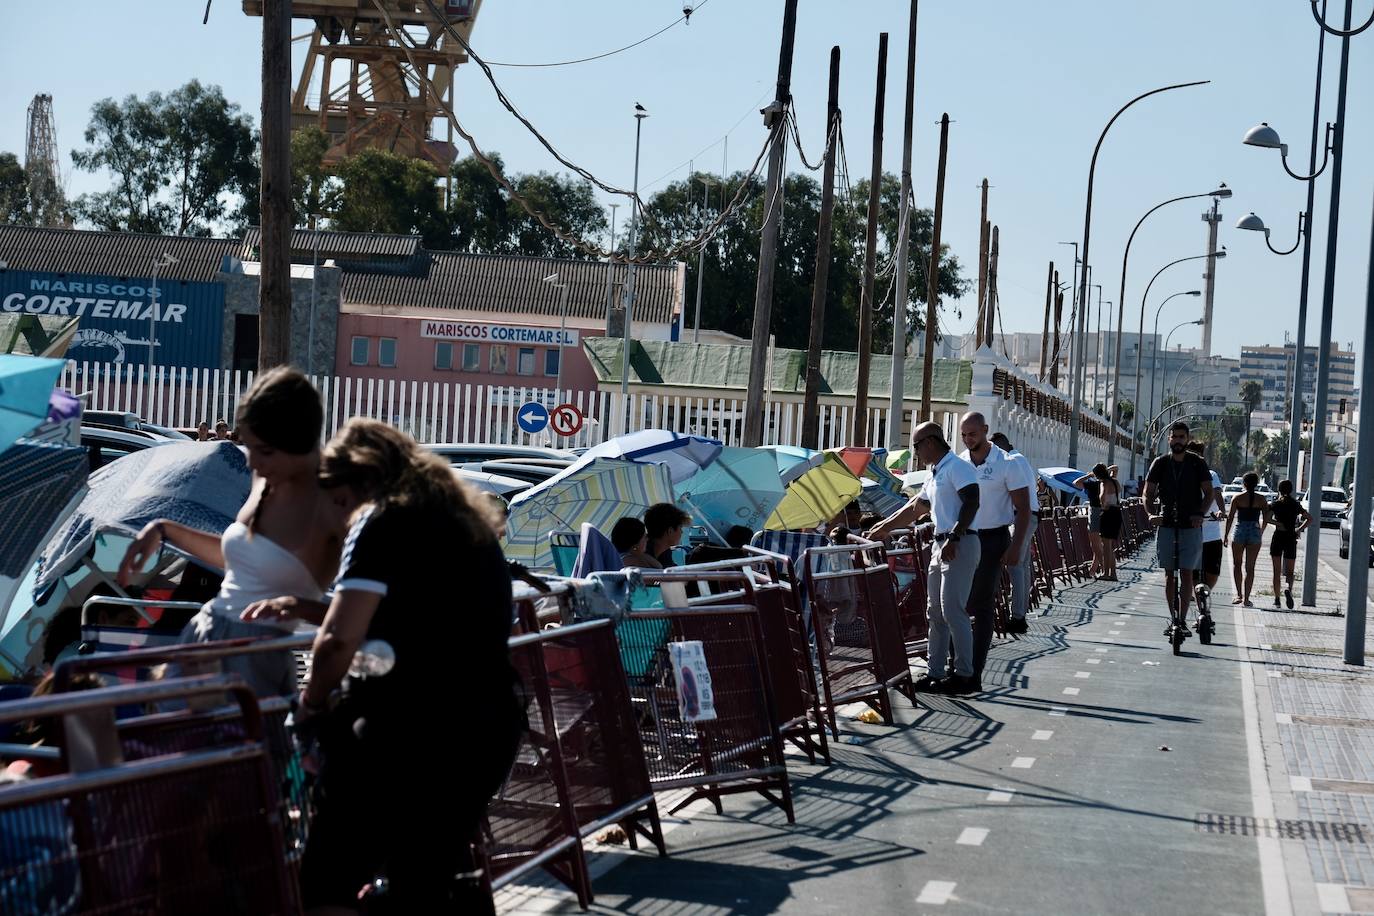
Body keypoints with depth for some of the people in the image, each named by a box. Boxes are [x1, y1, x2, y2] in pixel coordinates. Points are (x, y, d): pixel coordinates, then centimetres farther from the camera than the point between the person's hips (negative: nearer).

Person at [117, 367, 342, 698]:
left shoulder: (331, 503, -15)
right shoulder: (265, 479, 9)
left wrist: (300, 605, -33)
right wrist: (165, 530, 21)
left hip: (256, 661, -8)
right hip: (201, 636, 8)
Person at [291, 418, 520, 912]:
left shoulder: (381, 521, -5)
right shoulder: (468, 518, 20)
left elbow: (340, 638, -15)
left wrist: (311, 704, 3)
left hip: (415, 727, -9)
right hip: (491, 722, 9)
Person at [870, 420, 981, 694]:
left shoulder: (957, 467, -9)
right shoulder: (934, 475, 21)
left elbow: (971, 502, -20)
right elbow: (914, 509, 29)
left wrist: (955, 537, -27)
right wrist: (883, 528, 30)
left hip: (960, 545, -10)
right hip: (941, 546, 10)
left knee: (952, 610, -13)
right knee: (935, 612, 8)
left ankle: (965, 675, -10)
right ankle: (936, 672, 11)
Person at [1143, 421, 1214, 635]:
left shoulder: (1198, 464, 1)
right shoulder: (1160, 463, 5)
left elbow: (1208, 492, 3)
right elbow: (1148, 493, 6)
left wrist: (1200, 513, -13)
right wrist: (1150, 513, -12)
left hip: (1190, 527, -2)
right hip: (1166, 526, 2)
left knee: (1186, 573, -5)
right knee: (1169, 573, 5)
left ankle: (1182, 619, -3)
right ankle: (1173, 619, 12)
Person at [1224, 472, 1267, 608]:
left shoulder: (1237, 498, -4)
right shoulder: (1261, 499, 1)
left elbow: (1230, 518, -5)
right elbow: (1266, 519, 1)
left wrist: (1226, 535, 2)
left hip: (1239, 532, -1)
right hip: (1255, 533, 1)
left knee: (1236, 564, 14)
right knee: (1250, 567, 5)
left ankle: (1239, 594, 4)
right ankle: (1246, 599, 3)